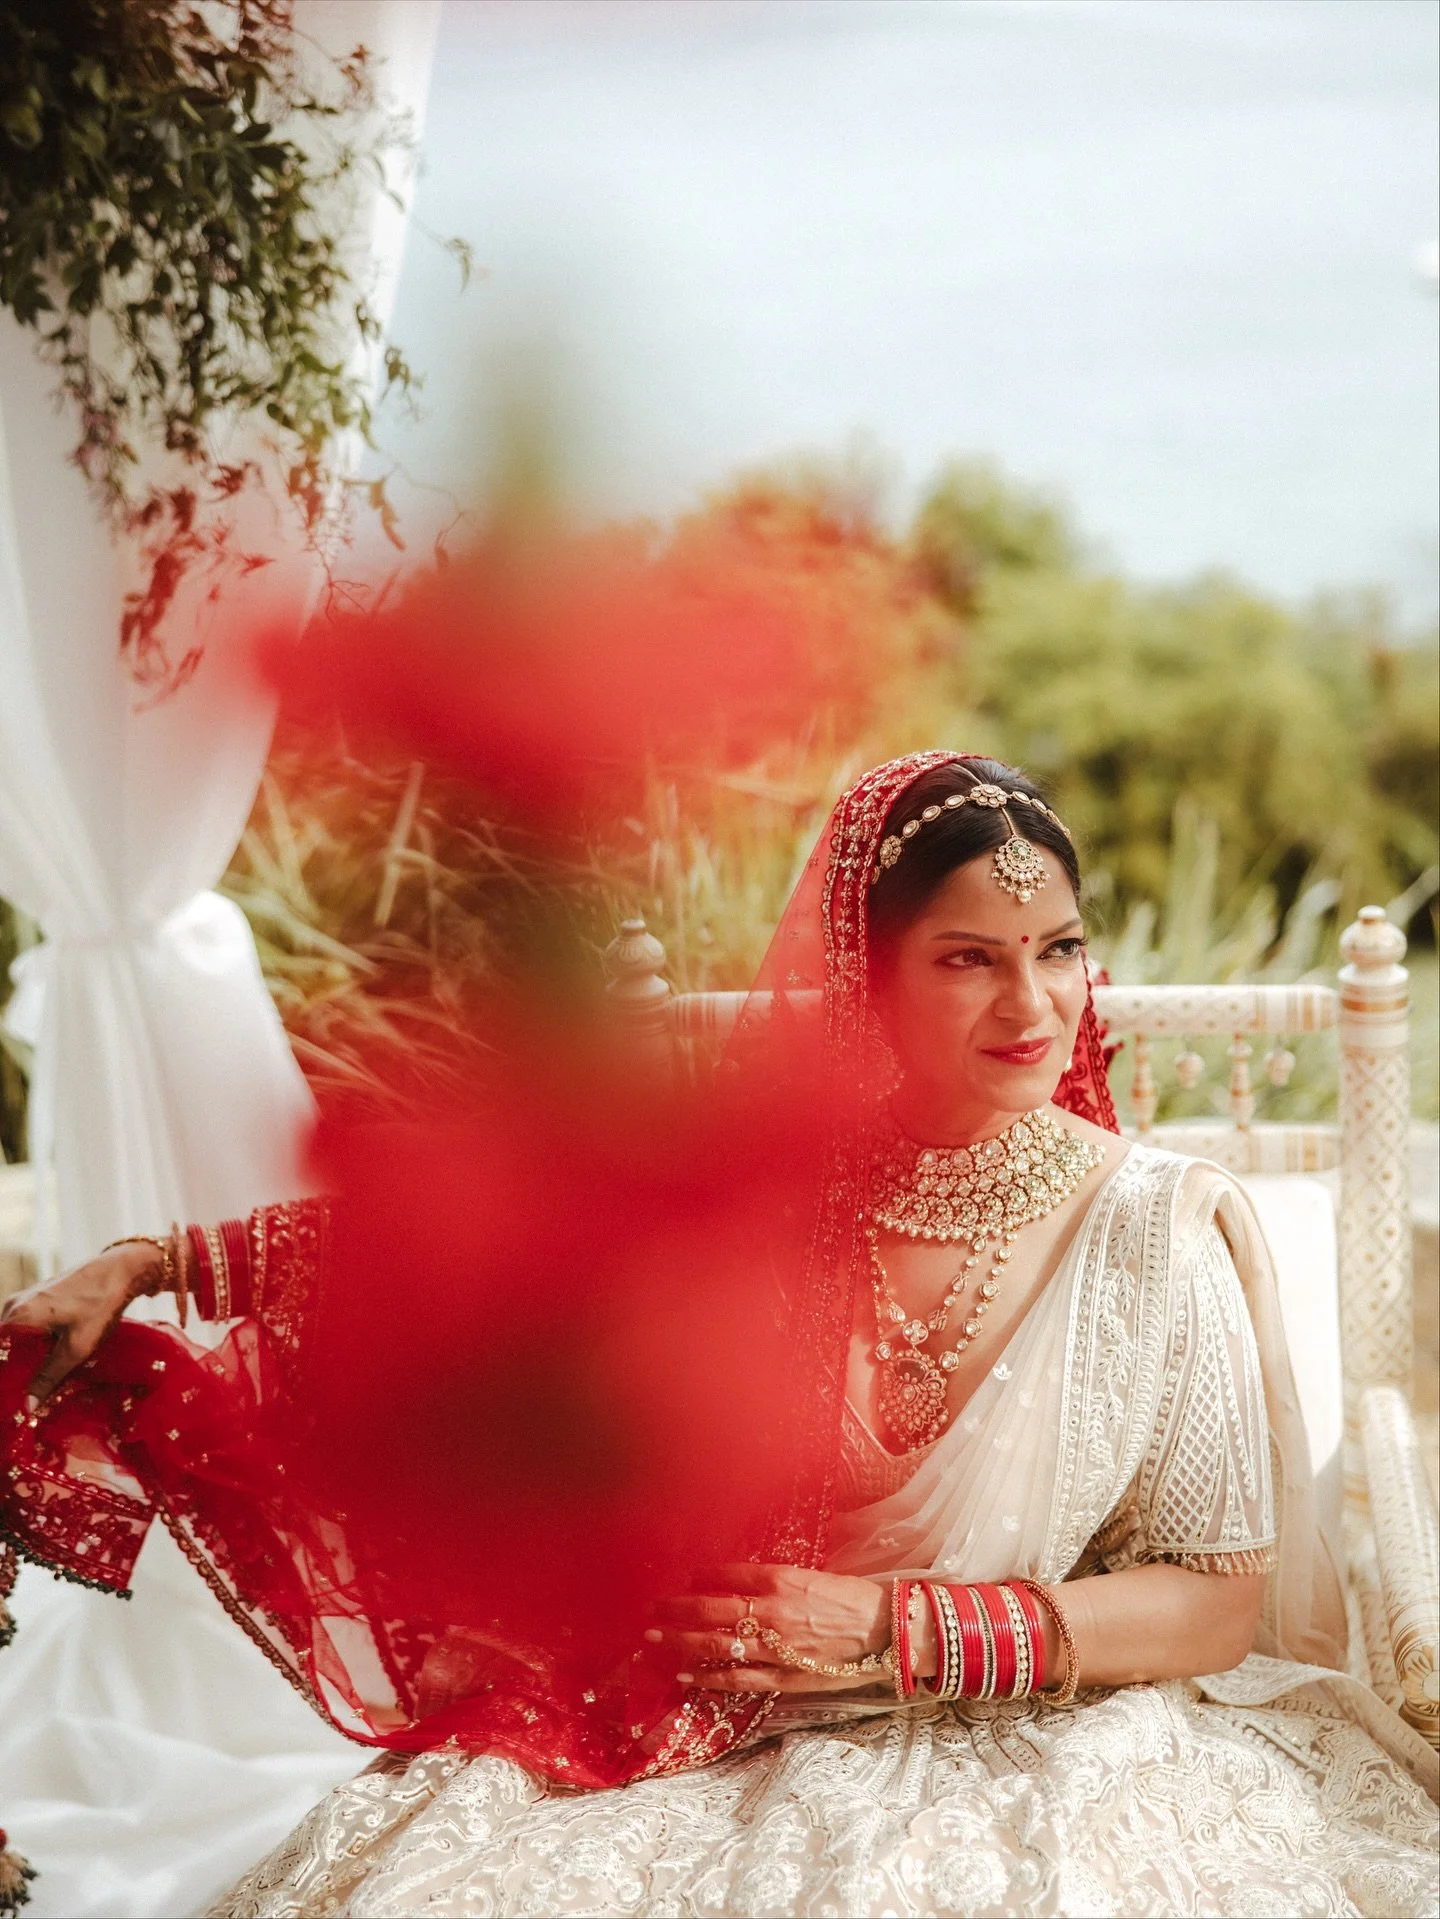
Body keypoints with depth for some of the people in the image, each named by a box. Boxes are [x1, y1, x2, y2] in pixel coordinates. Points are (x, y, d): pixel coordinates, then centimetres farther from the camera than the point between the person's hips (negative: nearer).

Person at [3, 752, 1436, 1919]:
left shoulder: (1151, 1226, -7)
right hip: (744, 1756, 2)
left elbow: (1222, 1599, -5)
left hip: (1055, 1755, -2)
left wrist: (893, 1630, -13)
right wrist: (149, 1268, 1)